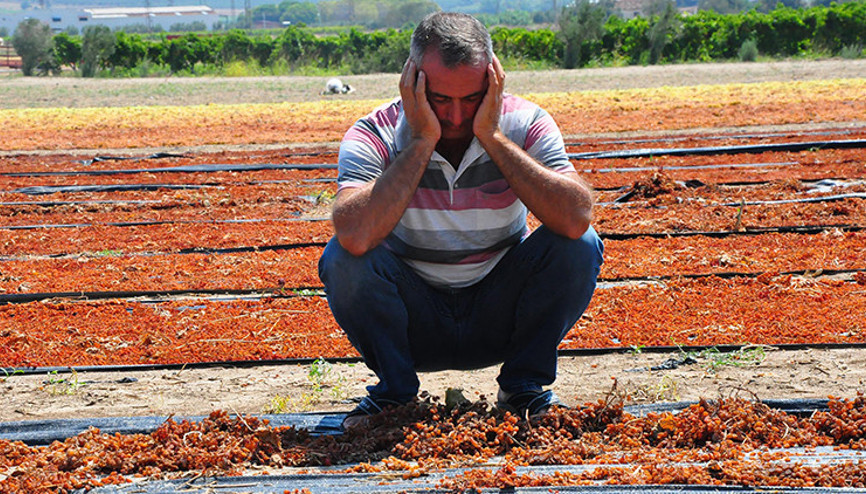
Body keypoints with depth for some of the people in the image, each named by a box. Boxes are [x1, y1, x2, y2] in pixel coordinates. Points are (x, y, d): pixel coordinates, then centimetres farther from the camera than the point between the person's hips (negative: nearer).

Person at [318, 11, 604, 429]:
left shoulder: (525, 124, -13)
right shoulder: (374, 135, -17)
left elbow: (576, 218, -31)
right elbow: (356, 236, -37)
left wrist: (493, 136, -29)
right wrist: (421, 143, -31)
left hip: (500, 318, 1)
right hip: (415, 323, -1)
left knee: (578, 245, -23)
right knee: (342, 257, -28)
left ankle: (522, 385, -2)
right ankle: (394, 389, -3)